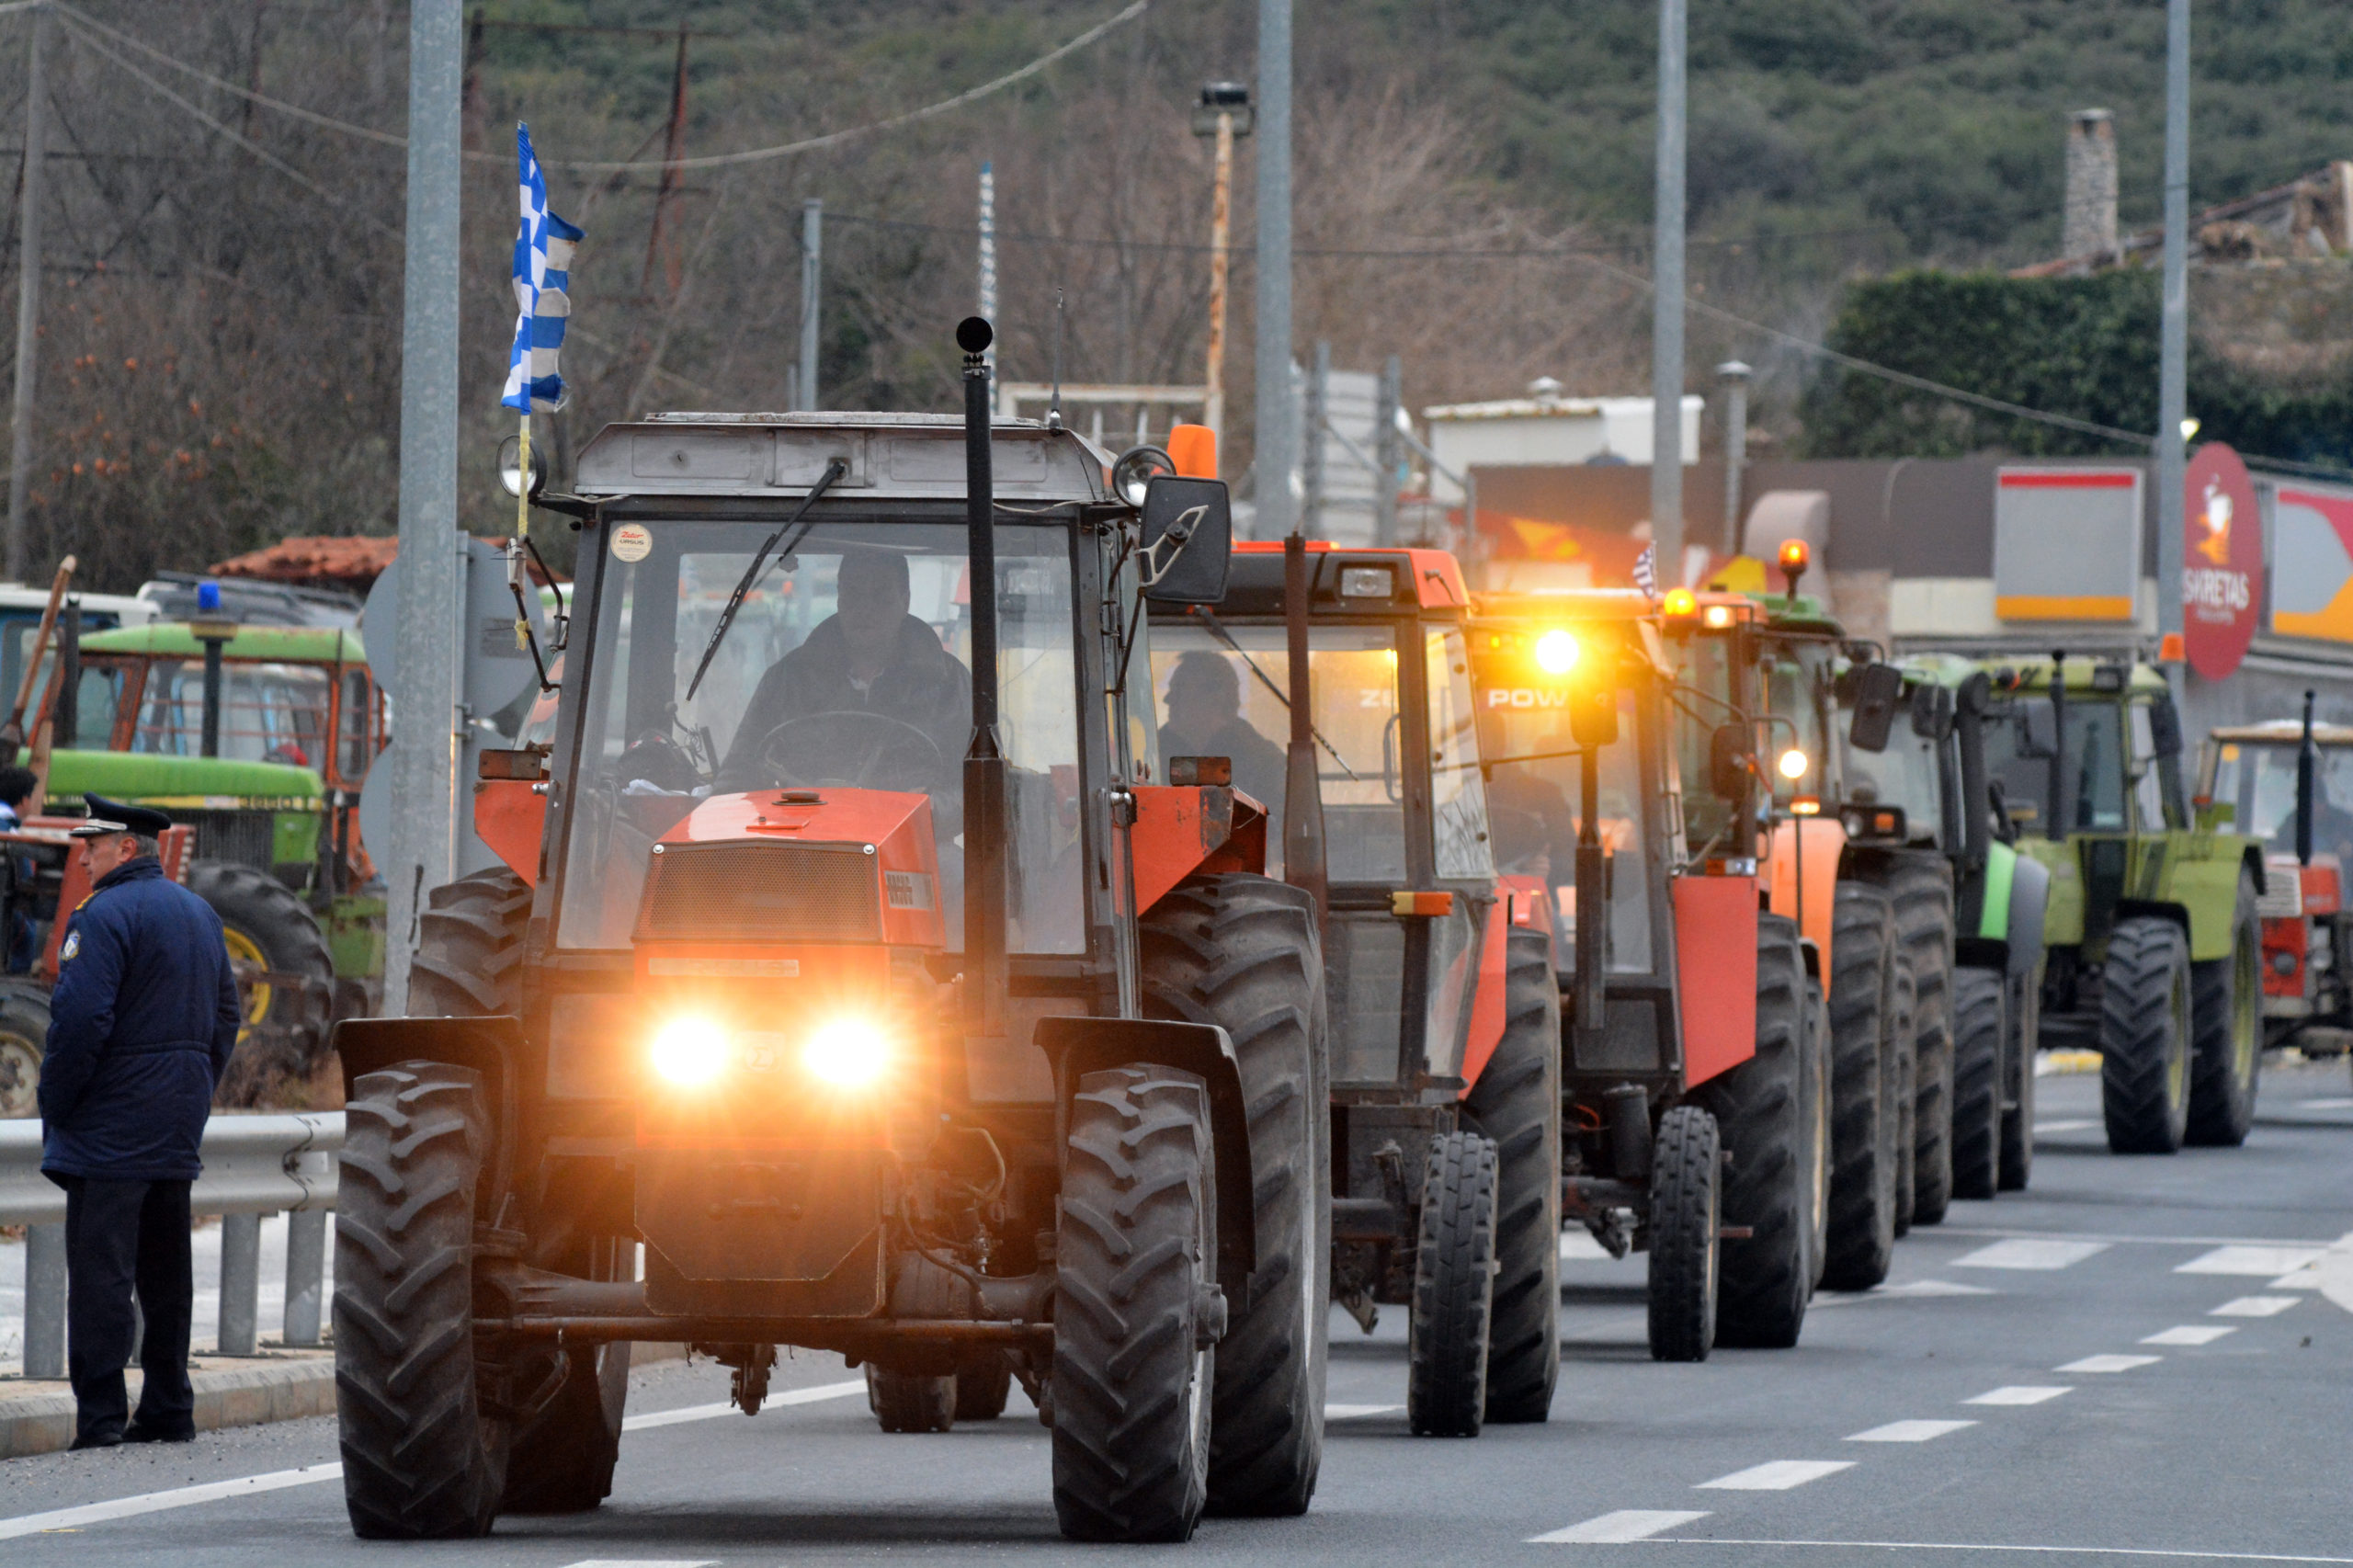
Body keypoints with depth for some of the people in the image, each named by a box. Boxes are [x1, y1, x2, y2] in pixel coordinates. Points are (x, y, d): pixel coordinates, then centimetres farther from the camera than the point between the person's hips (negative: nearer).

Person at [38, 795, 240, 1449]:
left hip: (110, 1125, -9)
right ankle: (168, 1409, 17)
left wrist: (55, 1106, -12)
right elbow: (225, 1016, 19)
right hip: (178, 1128, 9)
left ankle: (100, 1416, -11)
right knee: (167, 1269, 13)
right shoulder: (201, 915, 14)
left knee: (100, 1272, -7)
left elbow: (80, 1020, -21)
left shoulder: (105, 916, -14)